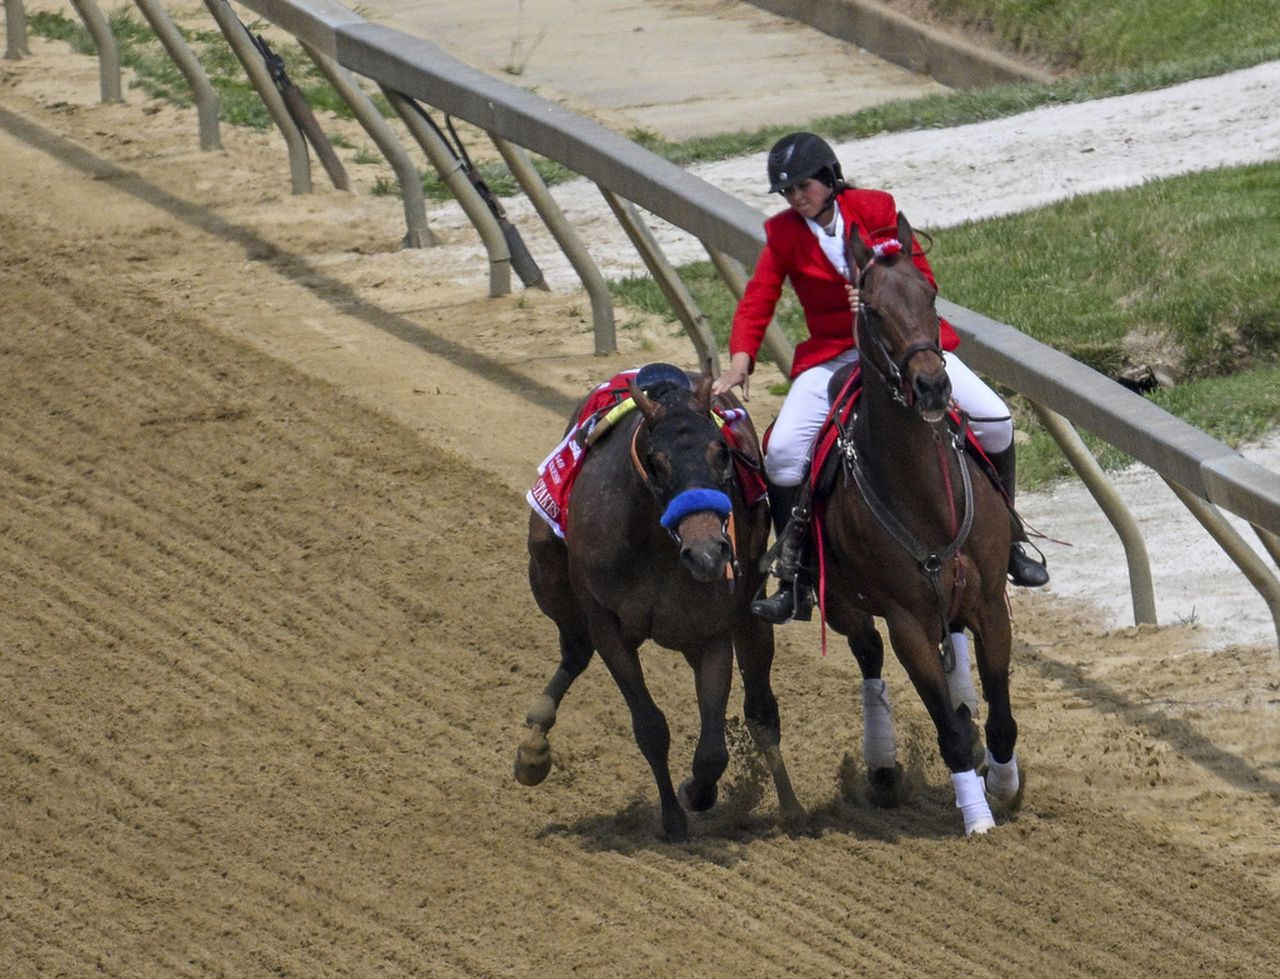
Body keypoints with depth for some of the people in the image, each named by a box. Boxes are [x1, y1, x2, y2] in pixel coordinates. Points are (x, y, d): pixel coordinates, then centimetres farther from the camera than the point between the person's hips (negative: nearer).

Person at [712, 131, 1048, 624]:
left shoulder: (875, 209, -5)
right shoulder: (784, 234, -2)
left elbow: (922, 278, -6)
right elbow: (756, 303, -9)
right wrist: (740, 362, -25)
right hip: (831, 356, 1)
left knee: (994, 420, -15)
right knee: (783, 452, -19)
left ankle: (1007, 544, 4)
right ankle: (794, 584, -8)